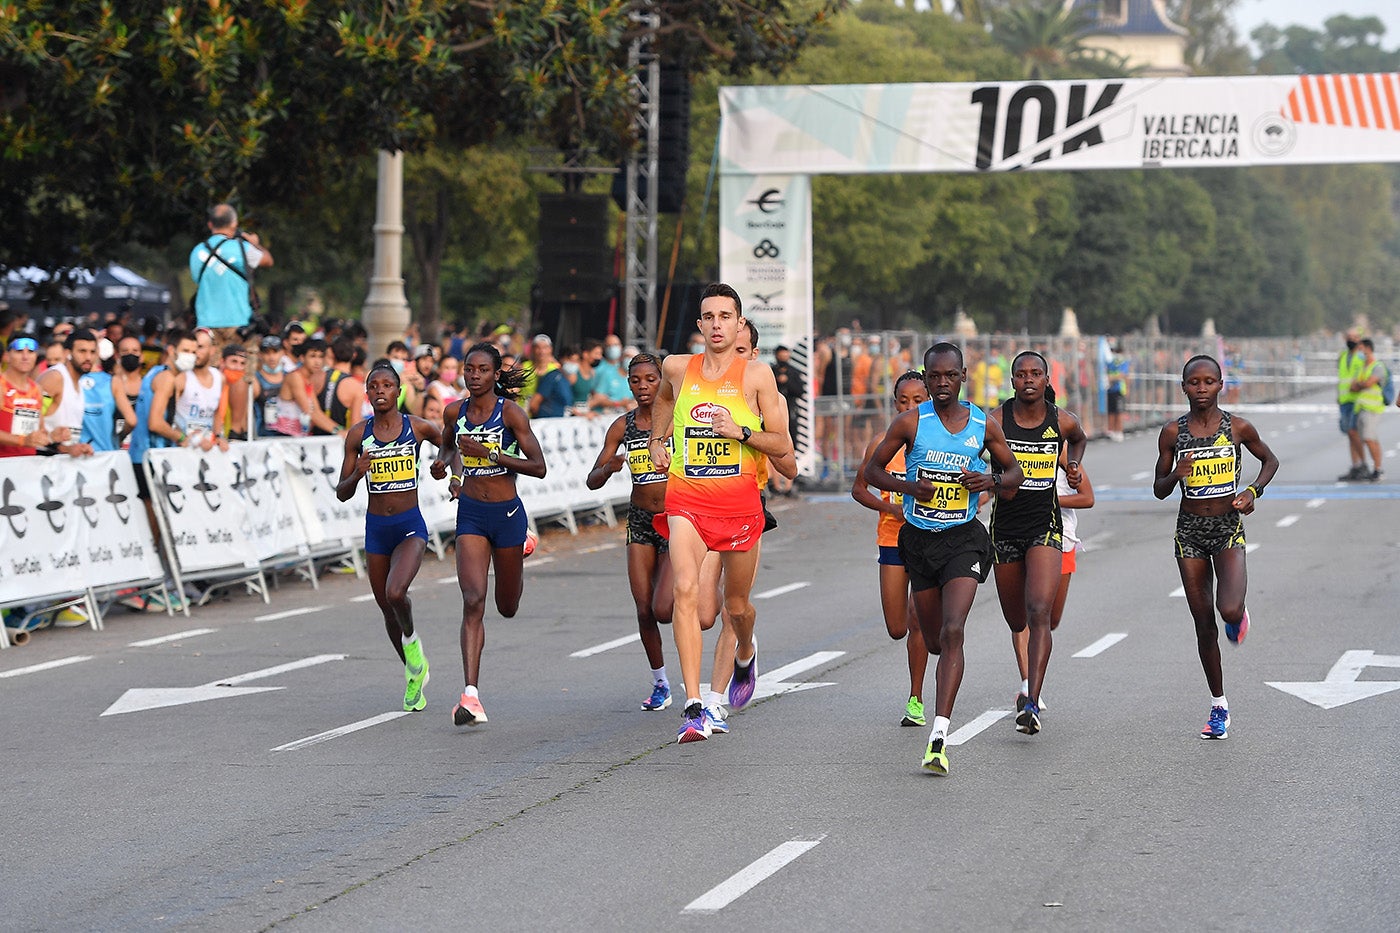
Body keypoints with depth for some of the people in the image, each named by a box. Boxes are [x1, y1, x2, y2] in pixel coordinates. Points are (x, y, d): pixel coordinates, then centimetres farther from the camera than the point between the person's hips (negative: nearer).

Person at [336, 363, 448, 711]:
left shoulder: (418, 427, -5)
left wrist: (445, 466, -8)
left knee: (395, 593, -27)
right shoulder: (358, 434, -1)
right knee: (387, 609, 11)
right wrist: (357, 473, -18)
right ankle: (414, 675, 32)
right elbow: (342, 493, 2)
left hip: (411, 526, -3)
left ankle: (411, 639, 6)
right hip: (376, 528, 3)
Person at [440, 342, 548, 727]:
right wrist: (455, 472, 4)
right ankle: (471, 695, -19)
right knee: (473, 601, -16)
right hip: (470, 513, 2)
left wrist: (489, 453, -20)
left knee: (507, 607, 16)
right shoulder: (455, 412, 2)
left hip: (507, 512, -2)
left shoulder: (510, 413, -10)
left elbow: (539, 467, -14)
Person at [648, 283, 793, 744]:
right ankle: (694, 708, -25)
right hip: (686, 500, 0)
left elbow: (782, 446, -1)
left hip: (739, 503, 0)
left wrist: (740, 432, -15)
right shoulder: (677, 368, 4)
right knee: (686, 589, -21)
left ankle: (745, 653, 53)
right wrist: (657, 440, 22)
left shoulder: (756, 374, -3)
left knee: (737, 604, 13)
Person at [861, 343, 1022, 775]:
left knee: (952, 632, -19)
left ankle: (939, 735, -24)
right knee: (933, 638, 14)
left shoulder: (984, 426, -2)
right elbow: (872, 470, 1)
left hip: (963, 539, -2)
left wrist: (992, 481, -11)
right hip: (918, 540, 2)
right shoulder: (910, 422, -5)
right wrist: (908, 487, -17)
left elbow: (1014, 472, 12)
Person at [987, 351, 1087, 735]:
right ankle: (1027, 683, 40)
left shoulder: (1062, 421, -2)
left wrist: (1074, 466, 6)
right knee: (1016, 620, 15)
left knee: (1039, 613, -19)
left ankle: (1031, 703, -24)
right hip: (1005, 527, 1)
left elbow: (1079, 439, 23)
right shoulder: (995, 420, -7)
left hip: (1045, 528, -1)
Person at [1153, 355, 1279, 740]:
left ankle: (1238, 617, 17)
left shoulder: (1238, 429, -4)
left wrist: (1253, 492, -3)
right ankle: (1219, 707, 17)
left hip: (1229, 529, -2)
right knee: (1204, 623, 5)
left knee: (1230, 610, -23)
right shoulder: (1172, 433, -1)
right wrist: (1175, 474, -16)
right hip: (1190, 531, 2)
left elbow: (1270, 460, 14)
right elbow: (1159, 489, 5)